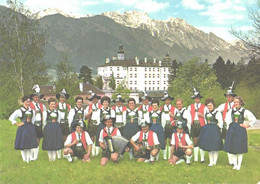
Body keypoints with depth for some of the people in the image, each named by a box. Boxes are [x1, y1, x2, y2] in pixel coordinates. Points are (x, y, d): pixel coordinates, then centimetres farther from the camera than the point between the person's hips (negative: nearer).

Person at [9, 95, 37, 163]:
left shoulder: (32, 111, 8)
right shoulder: (19, 111, -5)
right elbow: (11, 118, -4)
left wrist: (31, 125, 11)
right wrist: (18, 124, -5)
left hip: (31, 128, 4)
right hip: (23, 128, -4)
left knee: (30, 144, 5)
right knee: (23, 144, 1)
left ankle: (30, 157, 16)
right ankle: (24, 158, 12)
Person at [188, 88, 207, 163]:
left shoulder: (204, 107, 5)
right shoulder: (190, 107, 12)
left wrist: (201, 115, -12)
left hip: (201, 126, -2)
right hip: (193, 125, 2)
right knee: (195, 142, 6)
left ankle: (202, 158, 5)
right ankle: (195, 158, 12)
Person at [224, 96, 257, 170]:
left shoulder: (245, 111, -4)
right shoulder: (231, 111, 6)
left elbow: (254, 120, 2)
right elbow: (227, 120, 20)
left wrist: (247, 125, -2)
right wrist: (228, 127, 9)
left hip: (241, 130, -3)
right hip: (232, 130, 4)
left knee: (239, 149, 1)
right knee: (232, 148, 5)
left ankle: (239, 165, 11)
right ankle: (235, 165, 15)